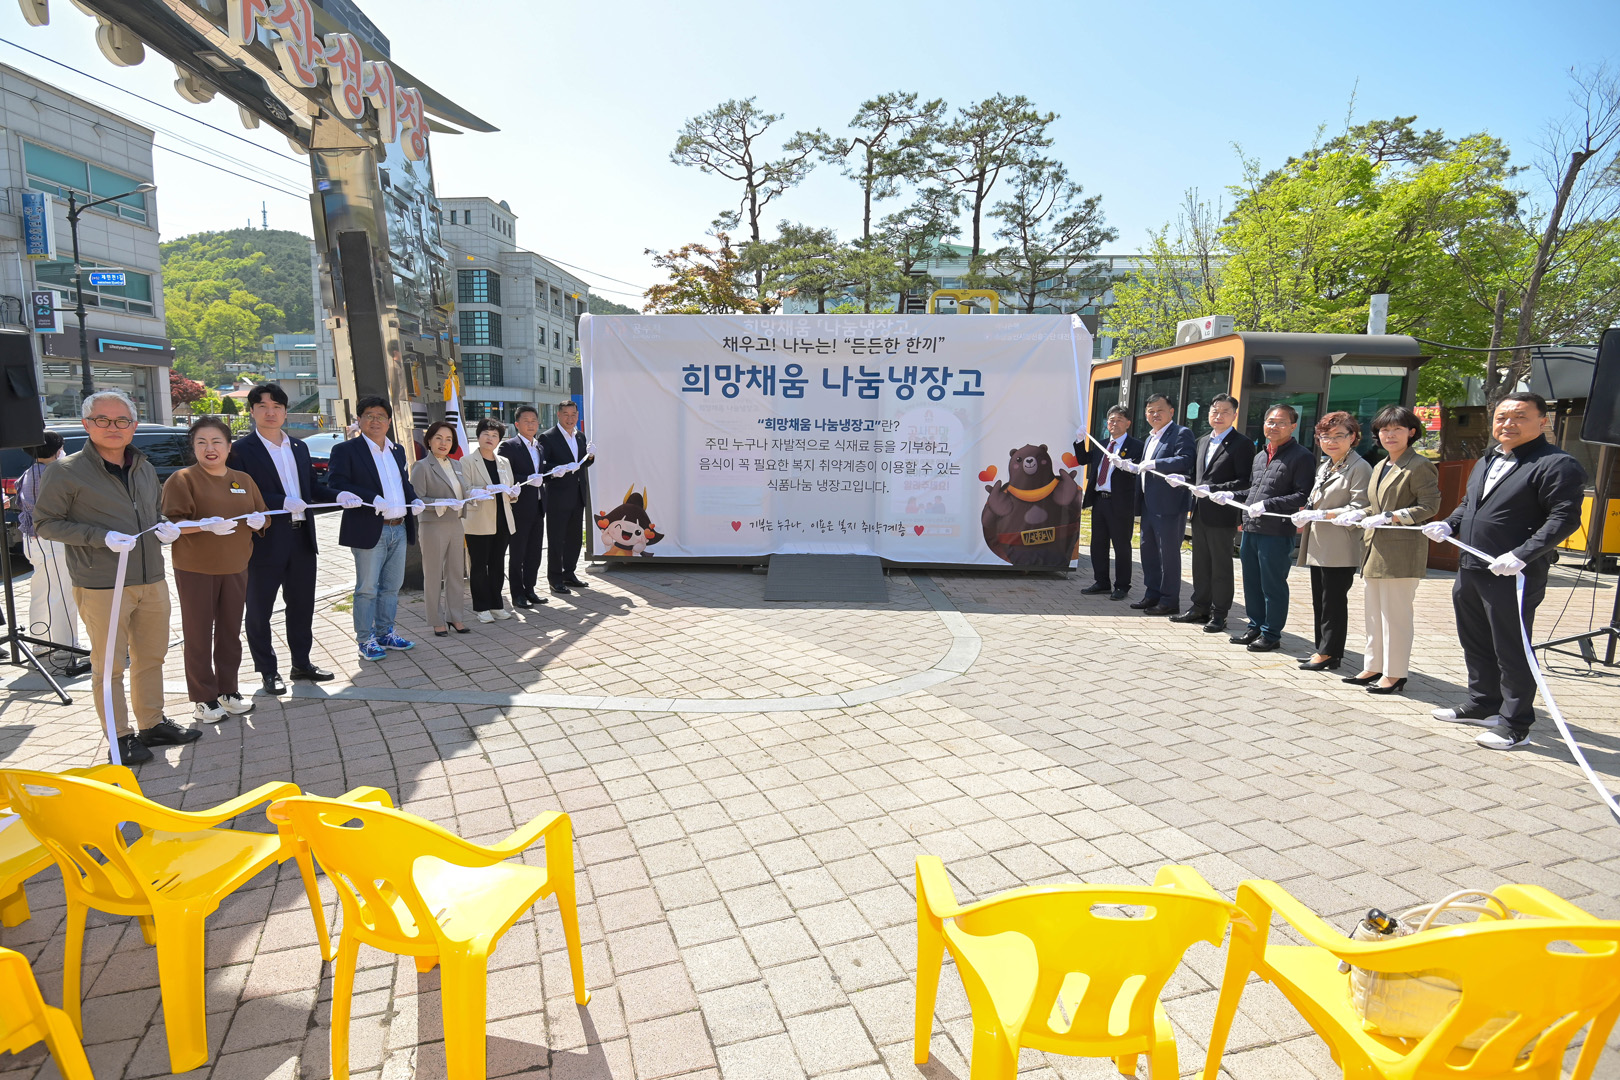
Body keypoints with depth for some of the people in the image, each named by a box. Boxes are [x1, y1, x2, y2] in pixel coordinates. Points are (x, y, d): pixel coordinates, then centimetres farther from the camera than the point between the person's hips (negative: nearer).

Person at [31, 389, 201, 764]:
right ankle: (120, 737, 15)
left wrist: (165, 527, 1)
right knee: (109, 665, 3)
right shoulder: (66, 472, -7)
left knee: (151, 657, 16)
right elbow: (45, 523, -6)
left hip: (152, 582, 6)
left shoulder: (144, 468, 11)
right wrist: (101, 537, -20)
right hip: (101, 588, -6)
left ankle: (152, 724, 30)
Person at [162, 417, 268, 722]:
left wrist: (258, 520, -8)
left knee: (230, 633, 12)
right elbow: (171, 522, -11)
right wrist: (206, 525, -27)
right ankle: (203, 698, 13)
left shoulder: (243, 479, 10)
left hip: (235, 568, 5)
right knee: (199, 636, 3)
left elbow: (262, 513, 14)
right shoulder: (182, 479, -5)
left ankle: (228, 691, 24)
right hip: (195, 570, -4)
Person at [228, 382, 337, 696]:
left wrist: (338, 495, -3)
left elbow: (313, 487, 16)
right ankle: (268, 671, 18)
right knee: (259, 610, 6)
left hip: (302, 538, 6)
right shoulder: (241, 449, -7)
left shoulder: (299, 447, 13)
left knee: (302, 605, 15)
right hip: (265, 541, -6)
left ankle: (301, 663, 28)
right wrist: (283, 502, -27)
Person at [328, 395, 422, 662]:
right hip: (370, 530, -6)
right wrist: (372, 499, -24)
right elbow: (336, 484, -14)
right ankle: (365, 641, 11)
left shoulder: (397, 451, 16)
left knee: (391, 587, 14)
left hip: (399, 529, 6)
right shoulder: (346, 450, -5)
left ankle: (385, 633, 26)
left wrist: (414, 500, 4)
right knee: (367, 588, 1)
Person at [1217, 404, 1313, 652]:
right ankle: (1255, 627, 28)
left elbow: (1303, 495, -15)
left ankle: (1271, 634, 12)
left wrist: (1266, 505, -21)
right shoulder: (1260, 456, 18)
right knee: (1251, 582, 15)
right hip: (1250, 529, 8)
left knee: (1273, 585, 1)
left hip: (1277, 532, -8)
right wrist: (1230, 496, 8)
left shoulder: (1301, 456, -7)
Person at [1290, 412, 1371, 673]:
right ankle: (1323, 649, 19)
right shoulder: (1323, 467, 18)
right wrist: (1305, 517, 7)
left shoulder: (1359, 467, -8)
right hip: (1319, 545, 8)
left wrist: (1320, 514, -18)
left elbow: (1359, 509, -16)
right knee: (1319, 600, 11)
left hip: (1341, 548, -8)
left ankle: (1329, 653, 4)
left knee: (1334, 600, -3)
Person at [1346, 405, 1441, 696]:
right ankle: (1373, 667, 22)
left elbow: (1429, 506, -14)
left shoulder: (1419, 466, -8)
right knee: (1372, 614, 13)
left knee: (1395, 615, -3)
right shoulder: (1380, 466, 18)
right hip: (1375, 549, 9)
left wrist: (1391, 516, -19)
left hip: (1402, 551, -9)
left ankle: (1394, 674, 6)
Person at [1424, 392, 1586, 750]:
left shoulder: (1557, 465, -10)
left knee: (1512, 652, 1)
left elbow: (1564, 518, -18)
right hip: (1470, 572, 8)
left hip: (1515, 577, -8)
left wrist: (1521, 555, -27)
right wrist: (1449, 525, 7)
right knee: (1475, 644, 19)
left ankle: (1515, 725, 13)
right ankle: (1482, 704, 35)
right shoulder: (1486, 462, 16)